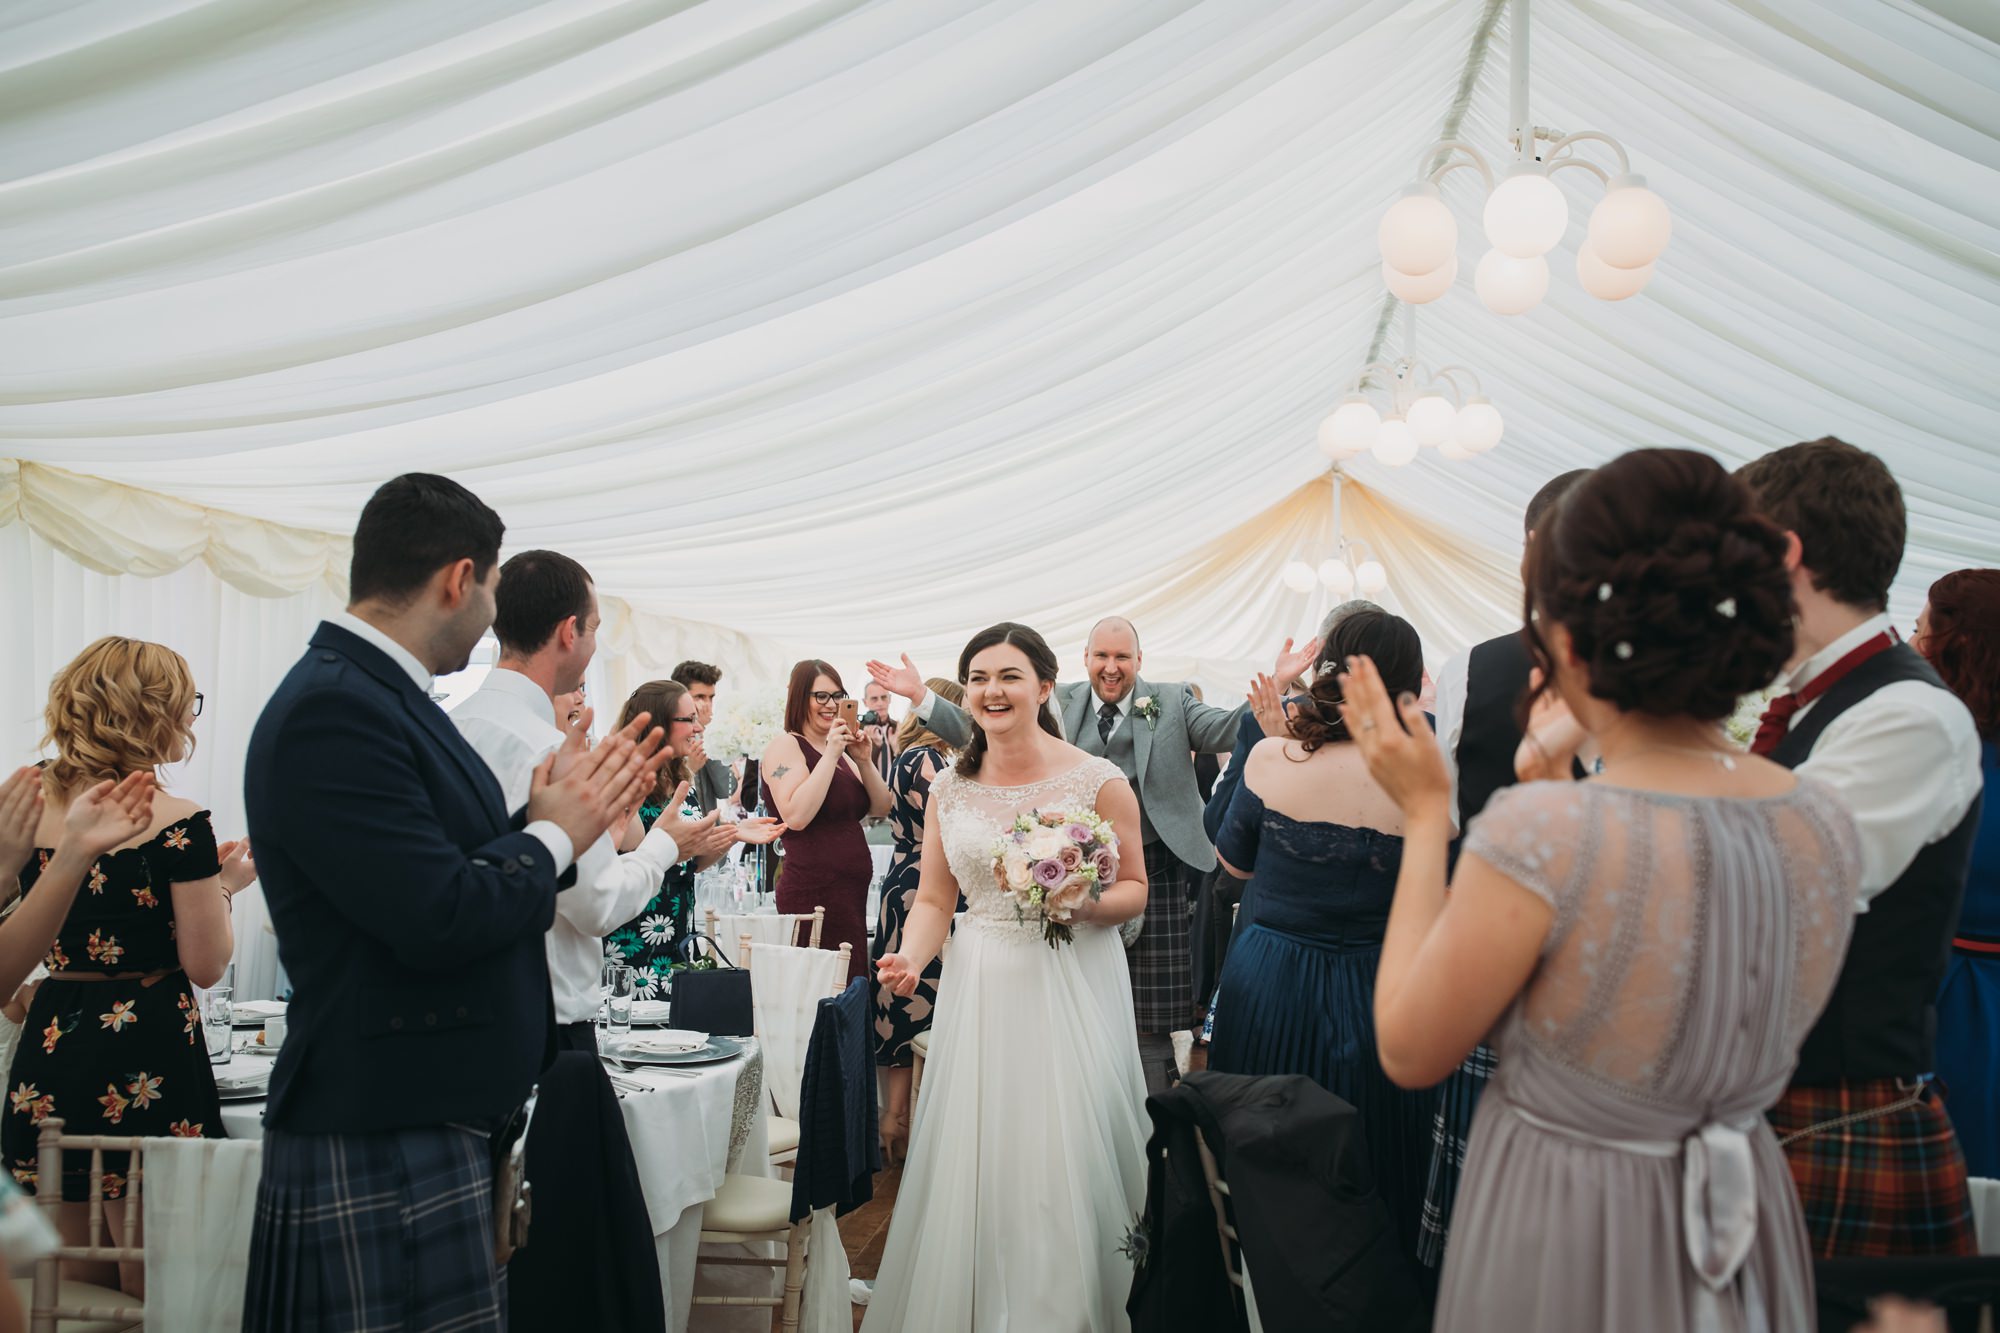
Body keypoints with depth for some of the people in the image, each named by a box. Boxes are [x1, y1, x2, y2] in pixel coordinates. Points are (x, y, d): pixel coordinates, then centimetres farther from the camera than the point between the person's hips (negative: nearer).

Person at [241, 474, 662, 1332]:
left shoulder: (378, 693, 10)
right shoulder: (334, 711, -21)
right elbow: (436, 919, -26)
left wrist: (572, 813, 2)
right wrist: (553, 835, -10)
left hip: (436, 1119, 10)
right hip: (383, 1141, -10)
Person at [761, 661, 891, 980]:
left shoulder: (841, 751, 18)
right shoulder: (785, 745, -5)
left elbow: (880, 809, 13)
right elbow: (796, 817, -20)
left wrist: (863, 761, -2)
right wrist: (830, 755, -17)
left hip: (852, 891, 8)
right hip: (814, 891, -8)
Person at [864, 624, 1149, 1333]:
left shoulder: (1099, 780, -5)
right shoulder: (950, 788, 5)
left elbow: (1134, 888, 0)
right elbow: (934, 898, 8)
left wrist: (1084, 904, -19)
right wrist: (911, 958, -10)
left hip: (1073, 986, -3)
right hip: (981, 987, 3)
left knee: (1067, 1160, -2)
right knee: (977, 1161, 7)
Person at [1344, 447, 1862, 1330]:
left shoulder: (1539, 832, -29)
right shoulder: (1828, 826, -9)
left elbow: (1409, 1052, -14)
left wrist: (1426, 816, -8)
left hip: (1562, 1247, -5)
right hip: (1743, 1230, 6)